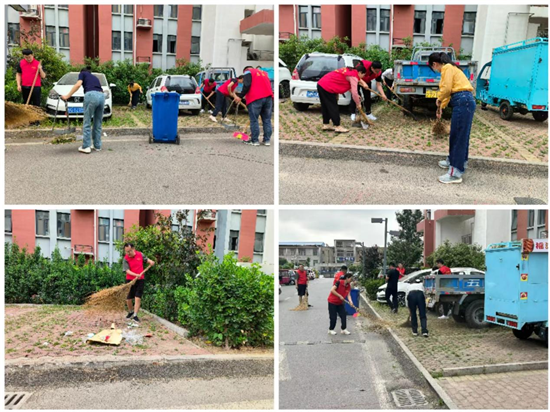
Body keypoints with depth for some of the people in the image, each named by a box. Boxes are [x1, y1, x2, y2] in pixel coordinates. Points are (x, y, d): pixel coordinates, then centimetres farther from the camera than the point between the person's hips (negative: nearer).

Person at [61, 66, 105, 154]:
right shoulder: (95, 77, 37)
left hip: (91, 95, -5)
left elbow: (78, 84, 0)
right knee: (98, 123, 14)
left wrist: (67, 96, 0)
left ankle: (86, 147, 1)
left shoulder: (82, 73, 21)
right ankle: (97, 146, 19)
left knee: (87, 123, 1)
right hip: (101, 96, 5)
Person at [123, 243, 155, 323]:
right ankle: (131, 312, 33)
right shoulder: (126, 259, -9)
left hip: (140, 280, 0)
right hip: (130, 280, 0)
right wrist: (136, 275, -33)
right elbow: (127, 270, -18)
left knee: (138, 298, -8)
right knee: (128, 298, 7)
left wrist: (151, 262, -9)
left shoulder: (140, 255, -2)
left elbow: (146, 259, 15)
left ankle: (135, 315, -7)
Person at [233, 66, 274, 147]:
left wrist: (240, 96, -7)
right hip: (268, 97, 6)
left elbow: (247, 85, -8)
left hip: (255, 98, -6)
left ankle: (255, 140, 2)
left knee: (254, 120, 1)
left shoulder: (248, 72, 8)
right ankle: (267, 140, 9)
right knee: (267, 120, 9)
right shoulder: (263, 73, 28)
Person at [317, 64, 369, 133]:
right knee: (333, 108, -1)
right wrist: (358, 103, 0)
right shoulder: (354, 77, -9)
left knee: (326, 107, 18)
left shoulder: (349, 70, 18)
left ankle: (326, 124, 27)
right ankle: (337, 126, 6)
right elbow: (354, 93, -13)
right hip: (327, 88, -9)